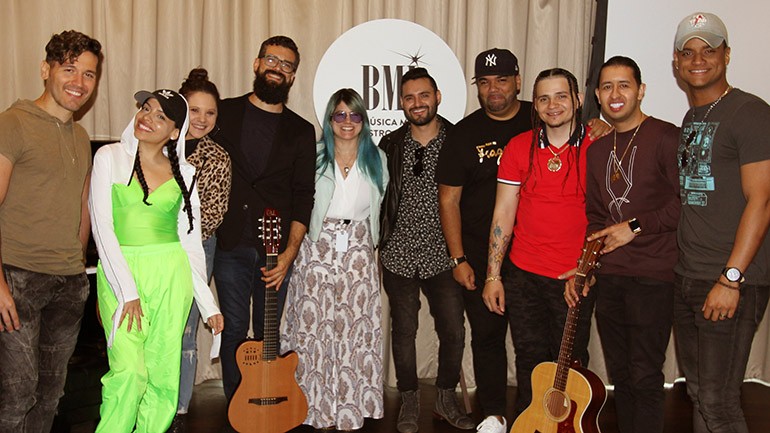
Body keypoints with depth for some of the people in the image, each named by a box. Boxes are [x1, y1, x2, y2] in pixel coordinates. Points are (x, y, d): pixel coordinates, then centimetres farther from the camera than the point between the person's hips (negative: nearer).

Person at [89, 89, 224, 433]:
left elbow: (190, 240, 9)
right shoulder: (110, 157, 3)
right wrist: (128, 291, -13)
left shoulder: (184, 172, 9)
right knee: (129, 371, -14)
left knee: (163, 374, 4)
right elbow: (102, 227, -5)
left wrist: (208, 303, 5)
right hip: (120, 271, -2)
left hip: (171, 275, 3)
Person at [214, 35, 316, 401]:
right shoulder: (224, 113, 7)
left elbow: (303, 197, 2)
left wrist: (289, 252, -8)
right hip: (230, 246, 0)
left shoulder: (301, 131, 8)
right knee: (235, 331, 5)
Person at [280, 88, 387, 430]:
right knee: (316, 327, 1)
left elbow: (379, 207, 13)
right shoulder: (314, 156, 2)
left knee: (355, 329, 2)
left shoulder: (376, 159, 8)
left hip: (358, 253, 2)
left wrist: (368, 243, 8)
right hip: (318, 249, -1)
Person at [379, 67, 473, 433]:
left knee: (453, 331, 2)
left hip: (442, 255, -1)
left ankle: (446, 399, 26)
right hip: (398, 255, 1)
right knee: (403, 331, 9)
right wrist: (377, 242, 7)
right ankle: (409, 400, 27)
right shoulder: (390, 146, 4)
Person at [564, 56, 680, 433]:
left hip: (652, 277, -6)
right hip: (608, 276, 6)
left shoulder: (666, 138, -6)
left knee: (644, 377, -1)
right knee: (620, 373, 14)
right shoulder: (596, 149, 14)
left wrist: (635, 226, -11)